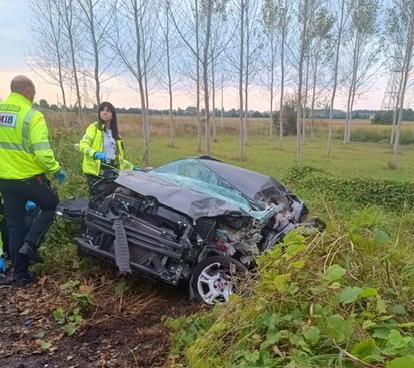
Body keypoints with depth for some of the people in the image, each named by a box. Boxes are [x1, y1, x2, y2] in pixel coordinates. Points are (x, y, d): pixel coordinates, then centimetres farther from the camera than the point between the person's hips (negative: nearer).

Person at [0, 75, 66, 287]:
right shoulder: (32, 116, -16)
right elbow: (43, 153, -22)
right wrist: (56, 170, -6)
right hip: (30, 178, -6)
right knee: (51, 205, 22)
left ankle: (20, 275, 22)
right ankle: (30, 244, 7)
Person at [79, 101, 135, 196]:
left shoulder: (115, 132, 18)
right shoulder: (94, 127, 0)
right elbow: (83, 145, -15)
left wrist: (132, 167, 15)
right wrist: (95, 154, -33)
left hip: (111, 170, 5)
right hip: (96, 170, -5)